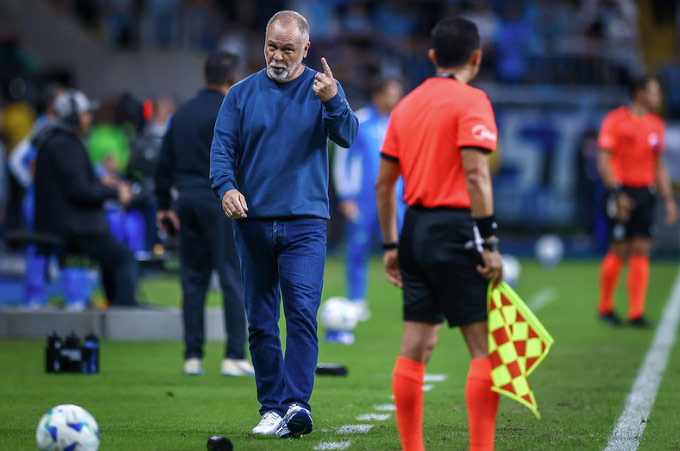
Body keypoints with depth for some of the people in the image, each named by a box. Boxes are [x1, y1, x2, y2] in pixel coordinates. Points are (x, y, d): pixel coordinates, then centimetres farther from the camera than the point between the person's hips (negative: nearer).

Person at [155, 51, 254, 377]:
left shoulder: (182, 113, 13)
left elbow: (165, 162, 15)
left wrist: (163, 205, 20)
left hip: (187, 200, 6)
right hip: (220, 200, -6)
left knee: (193, 279, 10)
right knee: (233, 279, -3)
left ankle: (192, 357, 9)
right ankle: (234, 356, -6)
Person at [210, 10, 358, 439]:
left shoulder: (323, 89, 4)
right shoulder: (241, 94, 9)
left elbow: (348, 137, -10)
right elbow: (222, 147, 4)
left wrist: (333, 101, -29)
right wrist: (226, 187, -16)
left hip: (304, 222, -2)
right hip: (253, 223, 3)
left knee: (302, 312, -16)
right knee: (261, 323, 4)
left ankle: (297, 404, -20)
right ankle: (272, 409, 10)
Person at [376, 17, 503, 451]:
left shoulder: (406, 105, 14)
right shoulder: (471, 101, -7)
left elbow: (384, 182, 15)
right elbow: (476, 175, -17)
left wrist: (391, 245, 21)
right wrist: (489, 244, -16)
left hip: (416, 229, 7)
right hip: (455, 229, -7)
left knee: (416, 348, 9)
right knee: (486, 348, -4)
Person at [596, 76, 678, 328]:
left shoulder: (656, 124, 14)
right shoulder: (615, 120, -5)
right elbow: (603, 161, -8)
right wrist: (617, 192, -18)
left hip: (646, 193, 6)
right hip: (624, 191, -5)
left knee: (641, 252, 0)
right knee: (619, 251, -5)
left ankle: (636, 313, 1)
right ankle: (605, 307, 13)